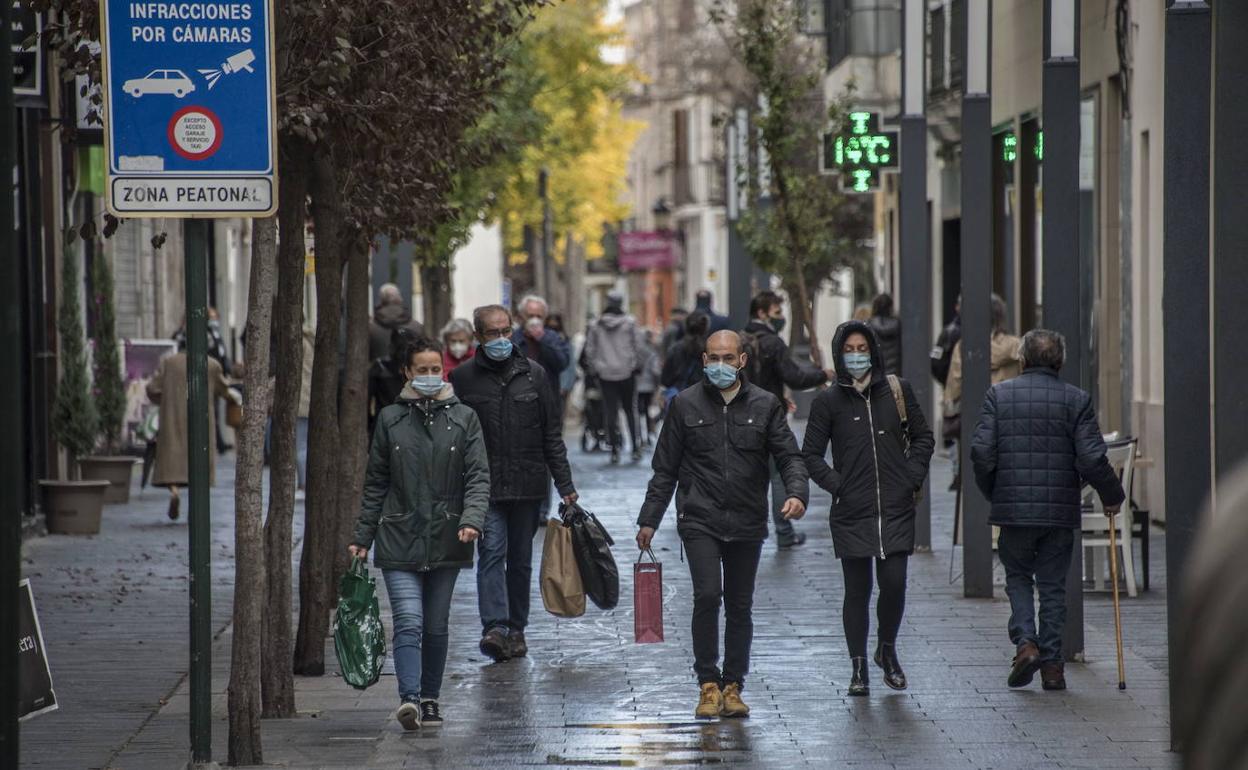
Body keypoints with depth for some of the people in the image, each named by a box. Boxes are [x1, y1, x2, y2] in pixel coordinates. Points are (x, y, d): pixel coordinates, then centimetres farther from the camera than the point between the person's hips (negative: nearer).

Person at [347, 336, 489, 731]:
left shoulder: (463, 418, 5)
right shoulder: (390, 419, 6)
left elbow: (478, 476, -1)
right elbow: (375, 483, 10)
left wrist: (472, 520, -18)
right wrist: (362, 537, 7)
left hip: (446, 540, 1)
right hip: (399, 539, -1)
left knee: (436, 626, 9)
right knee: (409, 621, -14)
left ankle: (430, 699, 21)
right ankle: (409, 698, -23)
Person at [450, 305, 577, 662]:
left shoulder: (534, 374, 7)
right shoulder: (463, 377, 1)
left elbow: (552, 435, 9)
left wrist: (565, 485, 4)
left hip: (528, 485, 3)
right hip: (484, 486, -3)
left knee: (520, 559, 9)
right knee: (492, 550, -16)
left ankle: (516, 629, 19)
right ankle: (494, 627, -25)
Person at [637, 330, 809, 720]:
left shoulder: (765, 405, 6)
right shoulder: (686, 404, 5)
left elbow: (789, 455, 3)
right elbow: (665, 468, 8)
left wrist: (796, 493, -17)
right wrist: (649, 519, 6)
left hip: (747, 525, 2)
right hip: (700, 520, -2)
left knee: (740, 607, 7)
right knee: (707, 595, -16)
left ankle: (732, 687, 16)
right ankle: (708, 684, -7)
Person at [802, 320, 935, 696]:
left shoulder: (897, 391, 6)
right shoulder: (828, 401, 2)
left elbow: (923, 437, 15)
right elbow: (811, 454, 6)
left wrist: (913, 477, 3)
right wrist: (835, 484, -6)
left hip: (896, 508, 1)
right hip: (852, 511, -1)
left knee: (894, 583, -5)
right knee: (857, 589, 2)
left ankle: (887, 649, 21)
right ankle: (858, 668, 11)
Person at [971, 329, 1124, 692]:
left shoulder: (999, 395, -1)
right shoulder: (1076, 400, -2)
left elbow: (982, 452, -6)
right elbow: (1092, 458, -7)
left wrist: (994, 493, 11)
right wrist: (1112, 496, 8)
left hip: (1013, 508, 0)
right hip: (1061, 511, 0)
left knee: (1018, 577, 16)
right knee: (1053, 586, 10)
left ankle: (1025, 642, -5)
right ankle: (1051, 662, 9)